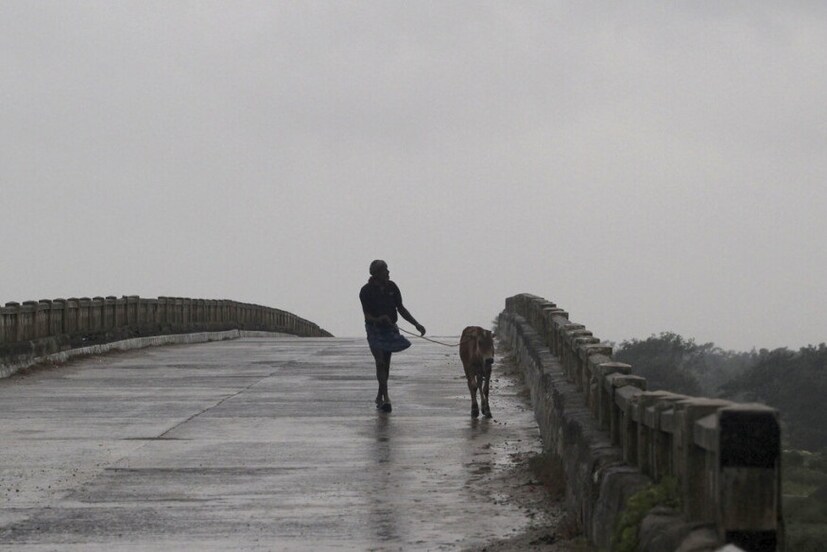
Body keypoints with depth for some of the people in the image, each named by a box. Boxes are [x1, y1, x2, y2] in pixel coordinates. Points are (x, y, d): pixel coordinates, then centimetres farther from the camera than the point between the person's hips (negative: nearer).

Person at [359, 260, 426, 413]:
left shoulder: (392, 287, 1)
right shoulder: (366, 291, -12)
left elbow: (401, 309, 9)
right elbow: (367, 315, -12)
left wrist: (416, 324, 3)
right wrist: (378, 319, -33)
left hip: (390, 329, 5)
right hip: (375, 330, -5)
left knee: (386, 363, 11)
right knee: (380, 361, -15)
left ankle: (380, 396, 26)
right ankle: (385, 398, -19)